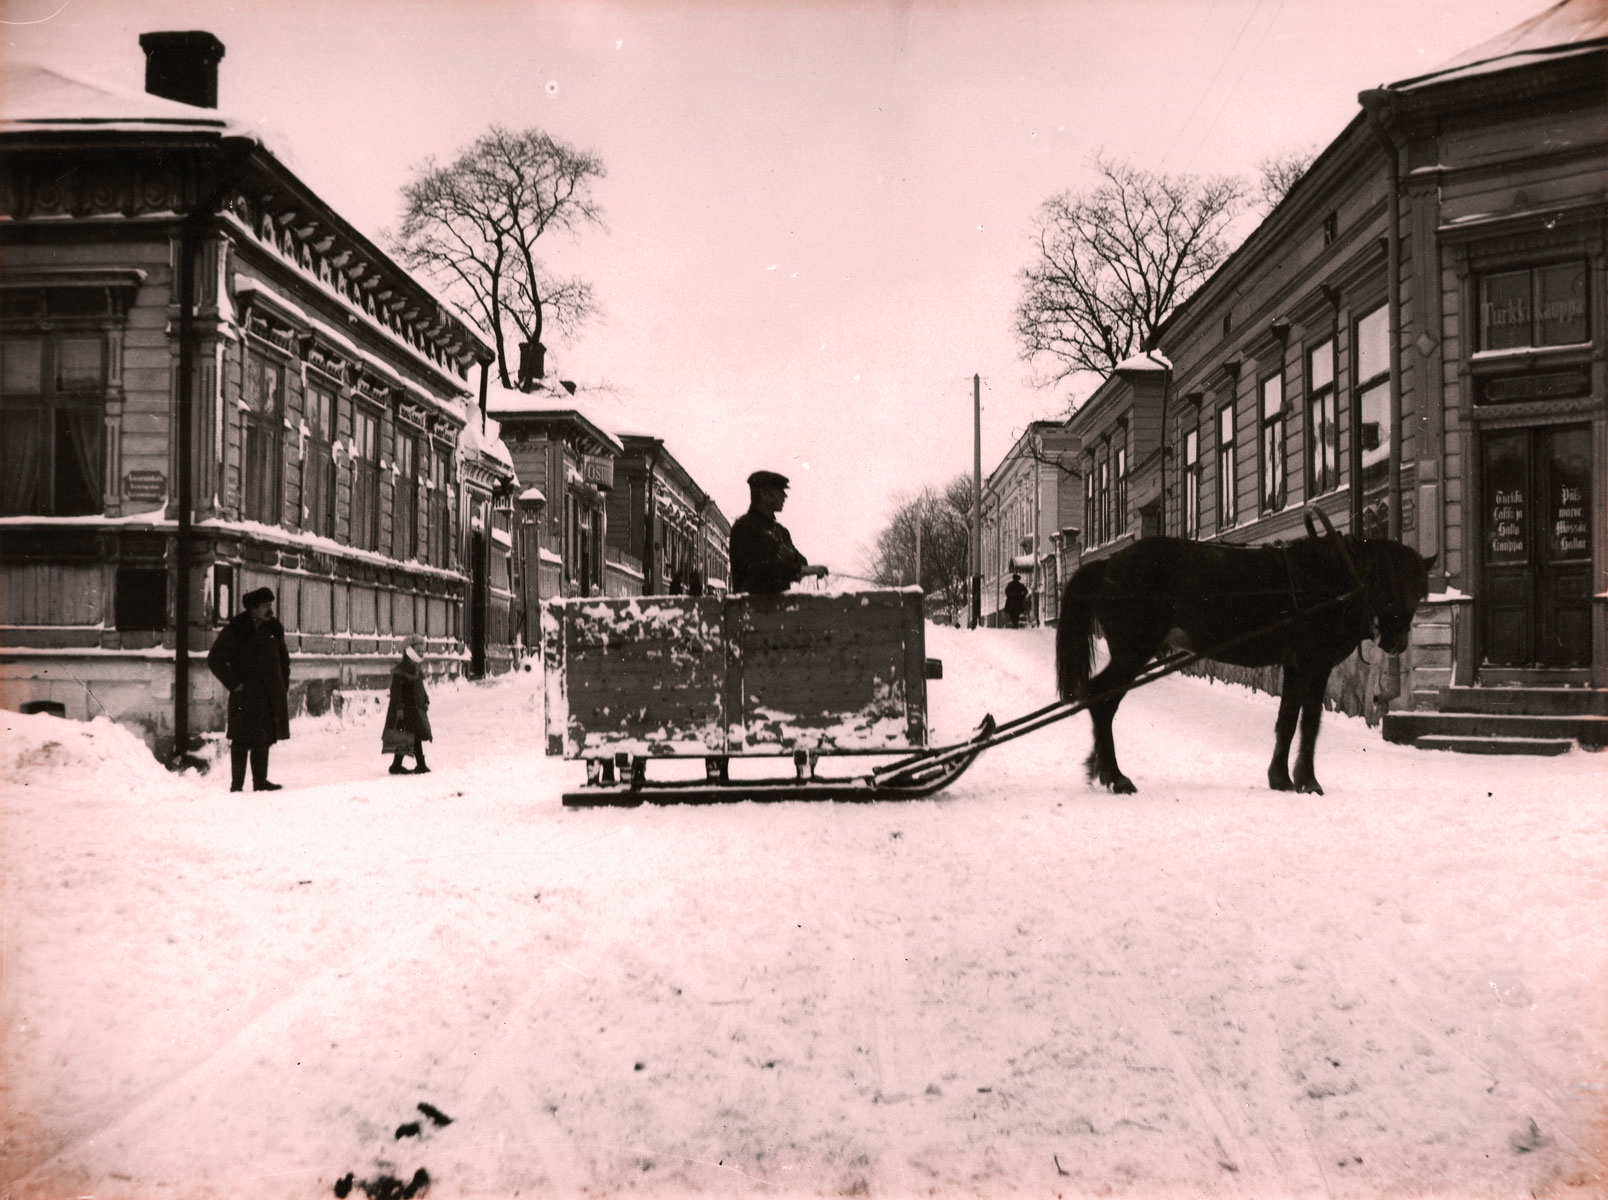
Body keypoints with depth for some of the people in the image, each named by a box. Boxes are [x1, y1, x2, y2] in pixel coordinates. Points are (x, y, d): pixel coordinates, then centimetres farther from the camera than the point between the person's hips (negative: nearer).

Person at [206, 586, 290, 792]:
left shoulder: (274, 630, 11)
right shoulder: (235, 630, -5)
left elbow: (284, 660, 23)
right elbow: (214, 660, -4)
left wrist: (284, 688, 13)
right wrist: (234, 684, -9)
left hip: (271, 697, 5)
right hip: (245, 697, -5)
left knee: (263, 740, 9)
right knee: (242, 740, -4)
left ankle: (260, 782, 16)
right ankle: (236, 784, 2)